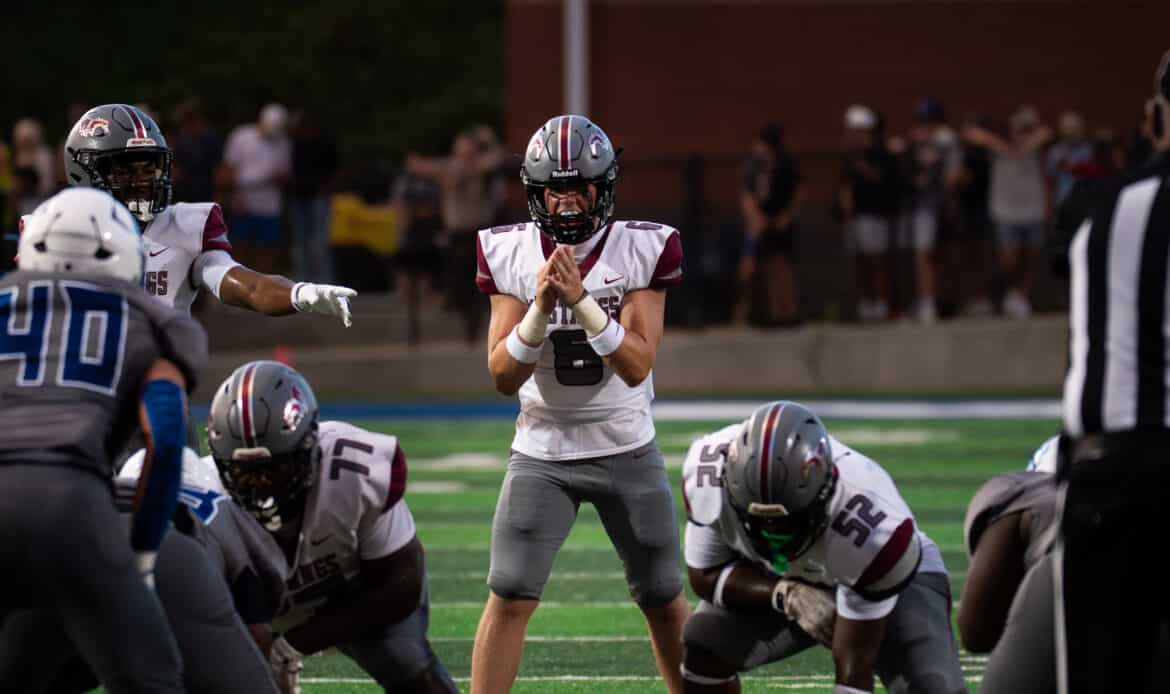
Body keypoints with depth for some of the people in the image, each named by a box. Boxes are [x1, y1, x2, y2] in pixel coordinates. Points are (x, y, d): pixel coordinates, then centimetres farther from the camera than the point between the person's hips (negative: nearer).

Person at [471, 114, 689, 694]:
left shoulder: (642, 250, -10)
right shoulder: (510, 254, -6)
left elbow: (637, 366, -16)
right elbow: (503, 376, -9)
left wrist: (582, 301, -28)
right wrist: (541, 307, -24)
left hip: (627, 450, 0)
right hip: (542, 453, 0)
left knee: (664, 602, 8)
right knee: (509, 598, -10)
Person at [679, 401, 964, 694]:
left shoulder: (872, 528, -40)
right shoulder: (710, 471, -31)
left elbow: (853, 669, -35)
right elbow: (705, 574, -14)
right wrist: (786, 593, -33)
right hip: (789, 582, 4)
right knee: (704, 650, -18)